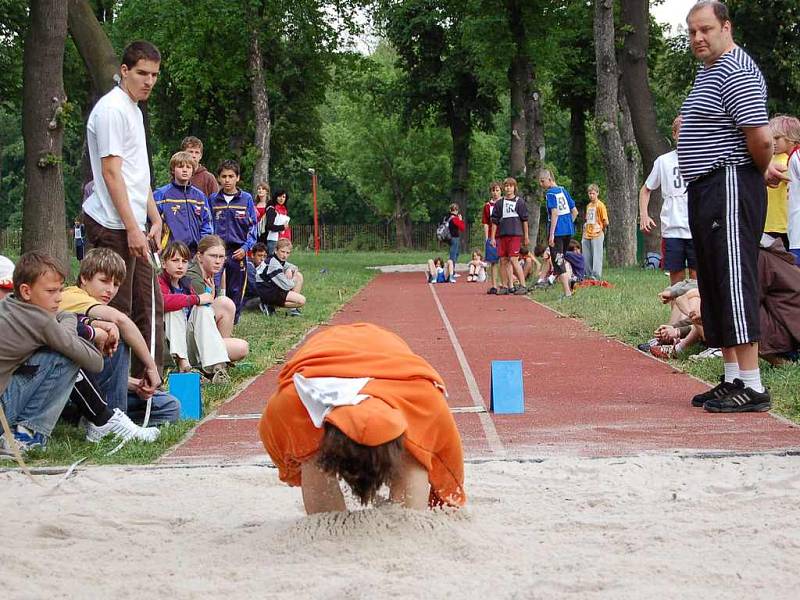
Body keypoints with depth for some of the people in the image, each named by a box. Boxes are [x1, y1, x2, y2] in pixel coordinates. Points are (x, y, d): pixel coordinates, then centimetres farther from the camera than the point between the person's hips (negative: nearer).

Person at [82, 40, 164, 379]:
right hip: (113, 227, -10)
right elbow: (111, 173, -17)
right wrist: (133, 228, -20)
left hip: (133, 226, 10)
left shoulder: (134, 110, 19)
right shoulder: (111, 109, -11)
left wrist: (155, 219, 19)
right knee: (117, 311, -7)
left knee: (149, 304, 12)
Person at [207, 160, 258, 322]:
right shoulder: (213, 199, 6)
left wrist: (246, 247, -7)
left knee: (235, 290, 7)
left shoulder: (246, 199, 3)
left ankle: (232, 321, 17)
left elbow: (253, 226, 4)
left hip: (238, 252, 0)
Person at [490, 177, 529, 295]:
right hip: (502, 235, 4)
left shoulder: (520, 202, 4)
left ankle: (523, 285, -9)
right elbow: (494, 222, 12)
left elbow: (524, 220, 6)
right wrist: (492, 237, 7)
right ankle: (506, 286, 12)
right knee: (503, 261, 5)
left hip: (515, 234, -4)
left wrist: (526, 237, 4)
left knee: (513, 260, -12)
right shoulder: (499, 203, 11)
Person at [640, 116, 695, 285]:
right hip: (671, 230, 1)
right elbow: (646, 189, 17)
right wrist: (643, 215, 3)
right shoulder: (663, 161, 7)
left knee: (696, 276, -3)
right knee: (676, 276, 5)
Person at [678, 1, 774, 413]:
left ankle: (752, 387, -11)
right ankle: (733, 378, 19)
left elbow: (761, 138, -23)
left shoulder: (736, 72, -14)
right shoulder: (707, 73, 19)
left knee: (734, 282, -12)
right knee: (713, 286, 12)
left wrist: (761, 173, -4)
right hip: (704, 191, 11)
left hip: (730, 186, -11)